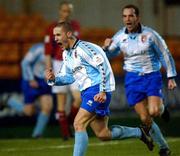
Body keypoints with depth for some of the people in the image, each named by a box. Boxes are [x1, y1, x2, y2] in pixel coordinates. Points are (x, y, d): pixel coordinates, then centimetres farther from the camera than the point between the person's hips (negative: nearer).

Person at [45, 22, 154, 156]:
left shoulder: (83, 48, -13)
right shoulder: (66, 54, 15)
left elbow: (104, 67, -17)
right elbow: (68, 77, 20)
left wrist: (103, 91, -22)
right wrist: (53, 79, 0)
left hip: (97, 91, -9)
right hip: (87, 93, 9)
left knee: (78, 124, -19)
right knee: (103, 134, 9)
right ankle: (138, 133, 27)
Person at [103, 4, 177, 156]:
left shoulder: (149, 34, -9)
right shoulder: (119, 36, -1)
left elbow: (165, 55, -1)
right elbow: (109, 54, 12)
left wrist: (171, 77, -3)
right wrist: (106, 47, -12)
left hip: (152, 76, -2)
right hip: (133, 79, 2)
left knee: (154, 112, -22)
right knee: (145, 119, -4)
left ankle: (162, 107, 16)